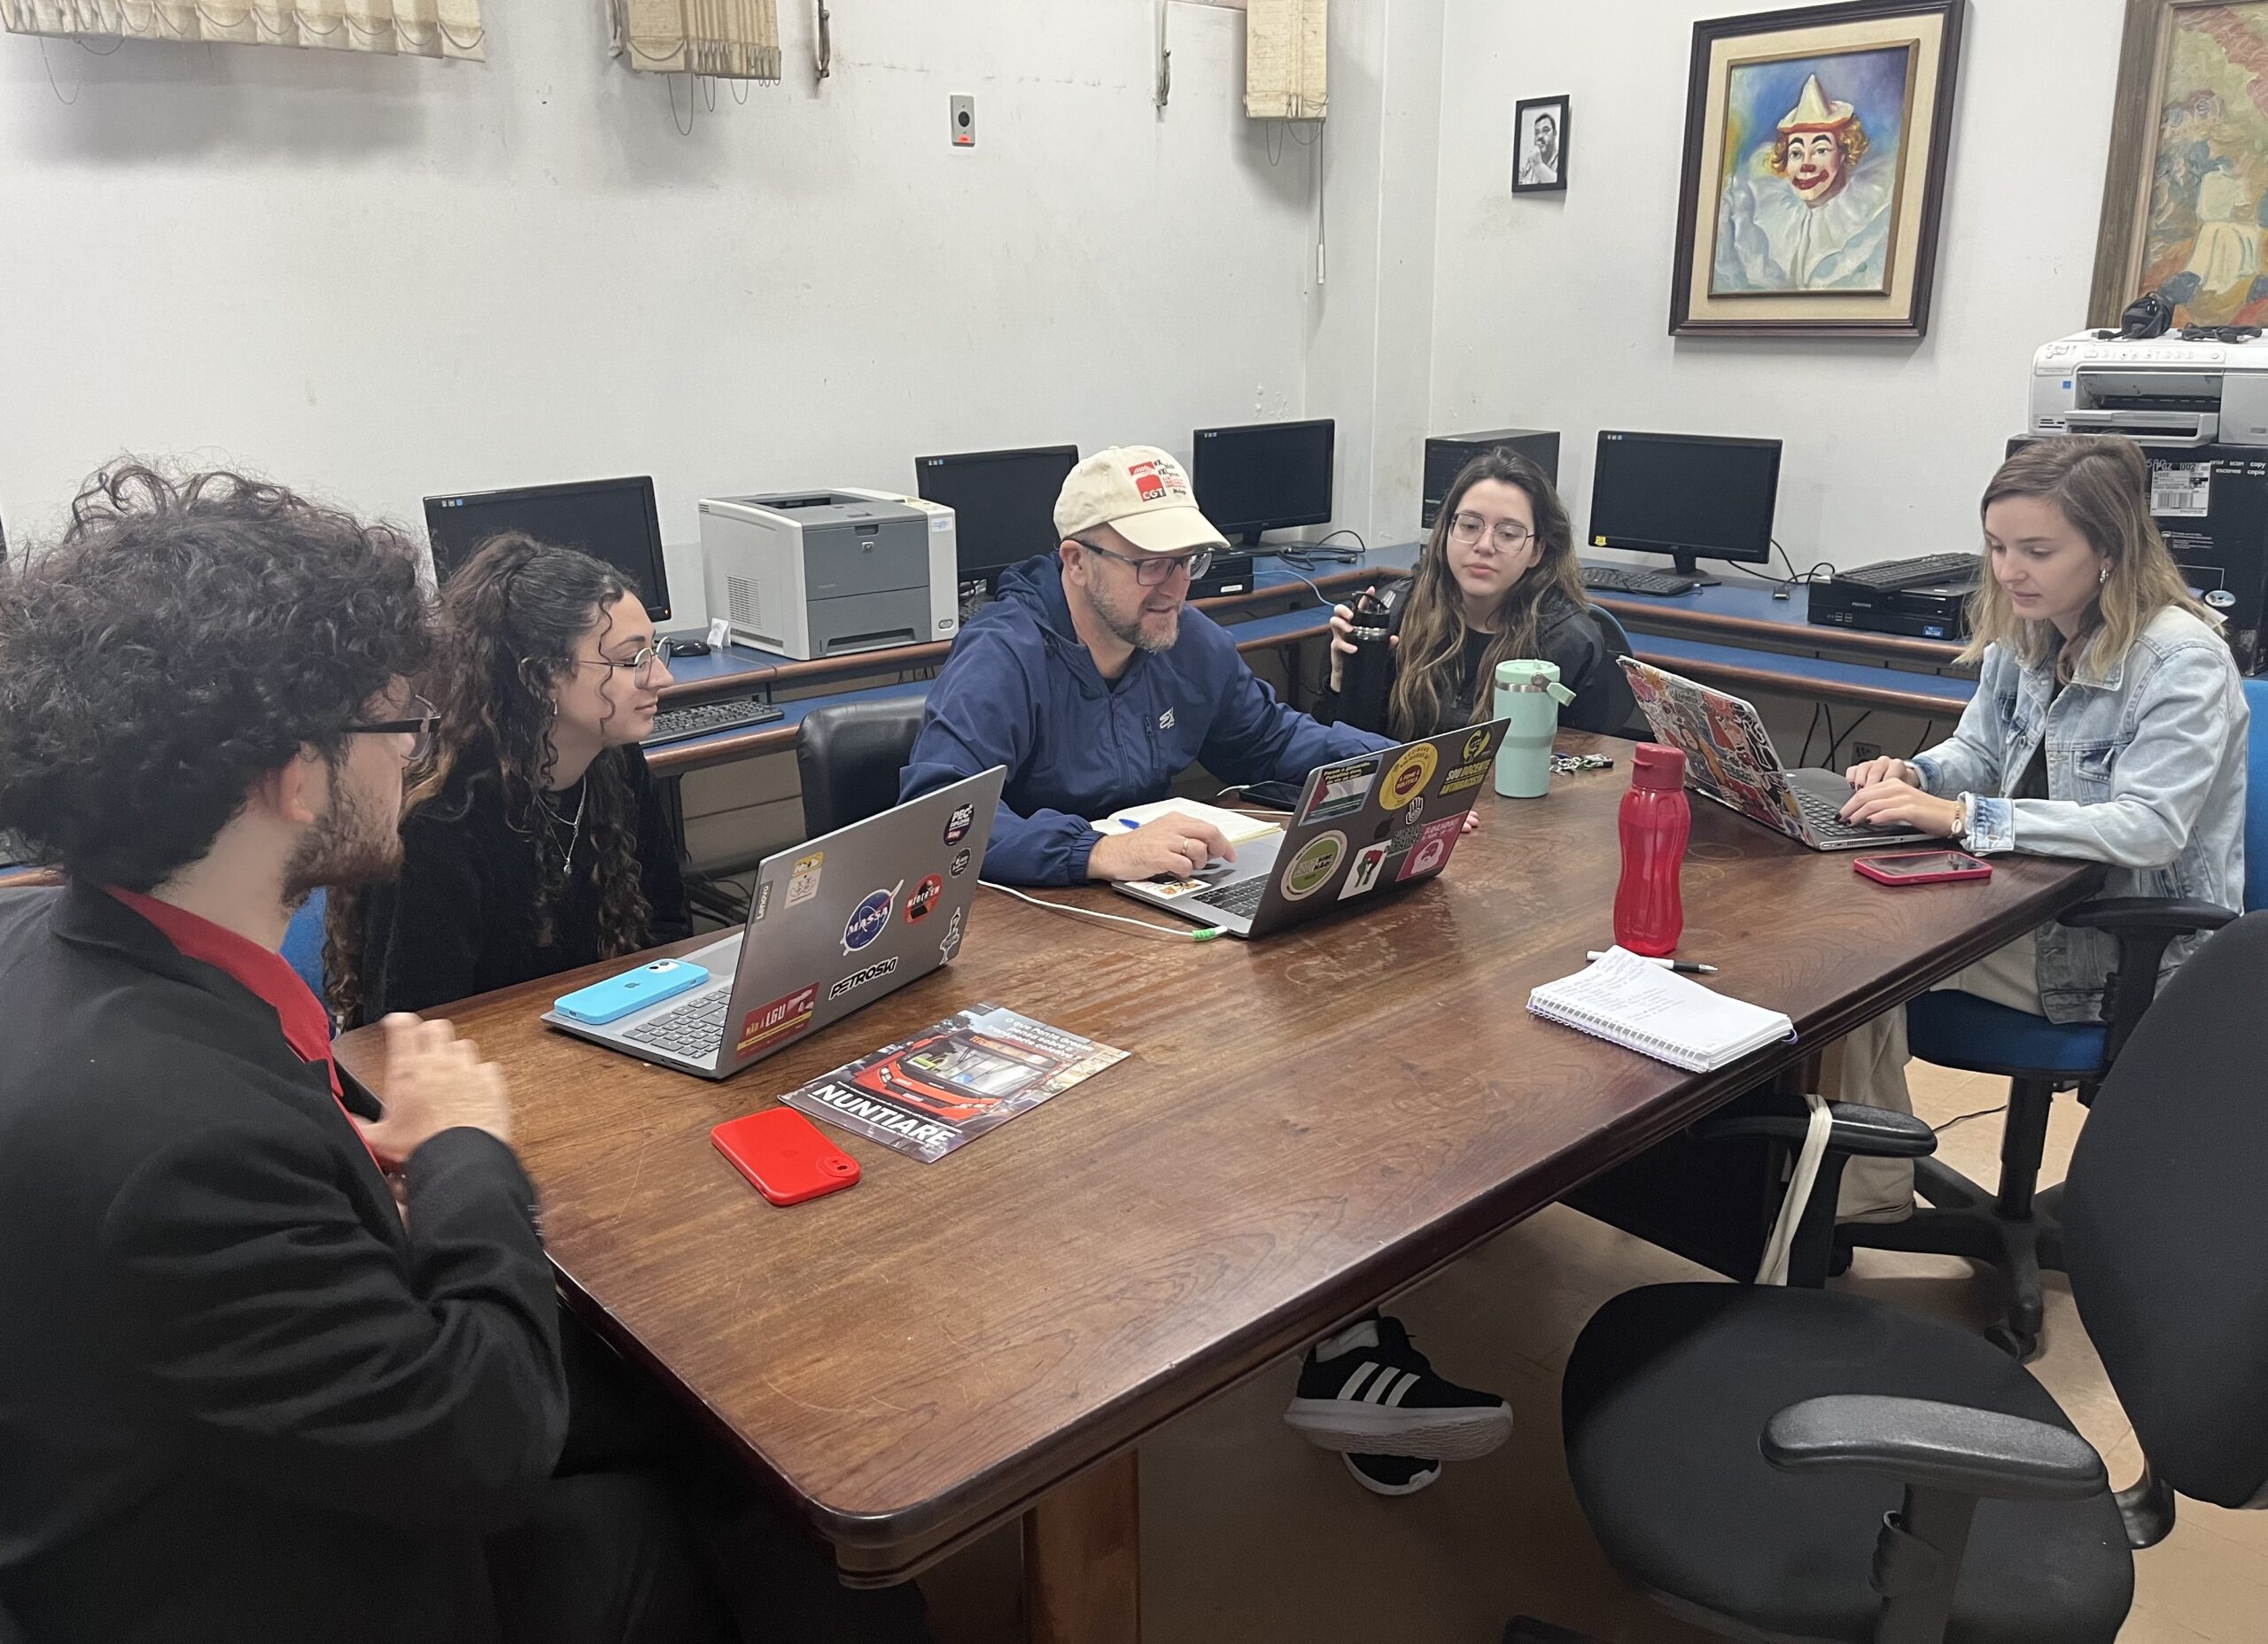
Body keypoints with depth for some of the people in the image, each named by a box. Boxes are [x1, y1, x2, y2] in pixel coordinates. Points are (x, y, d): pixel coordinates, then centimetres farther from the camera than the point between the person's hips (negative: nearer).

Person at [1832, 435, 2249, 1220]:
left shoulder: (2182, 658, -20)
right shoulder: (2023, 636, 3)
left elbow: (2150, 828, -29)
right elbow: (1979, 751, 13)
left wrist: (1965, 816, -35)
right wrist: (1915, 776, -11)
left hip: (2136, 952, -7)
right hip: (2041, 905, 7)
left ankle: (1871, 1192, -2)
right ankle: (1860, 1187, -1)